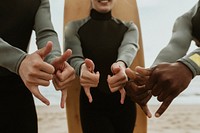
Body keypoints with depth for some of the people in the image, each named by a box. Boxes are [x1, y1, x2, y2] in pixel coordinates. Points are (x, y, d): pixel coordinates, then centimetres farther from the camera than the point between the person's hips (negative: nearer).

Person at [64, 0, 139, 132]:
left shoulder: (129, 27, 5)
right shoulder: (74, 27, 1)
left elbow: (128, 49, -18)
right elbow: (73, 56, -18)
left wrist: (121, 64, -43)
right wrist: (82, 67, -44)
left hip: (123, 102, 2)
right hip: (92, 103, -2)